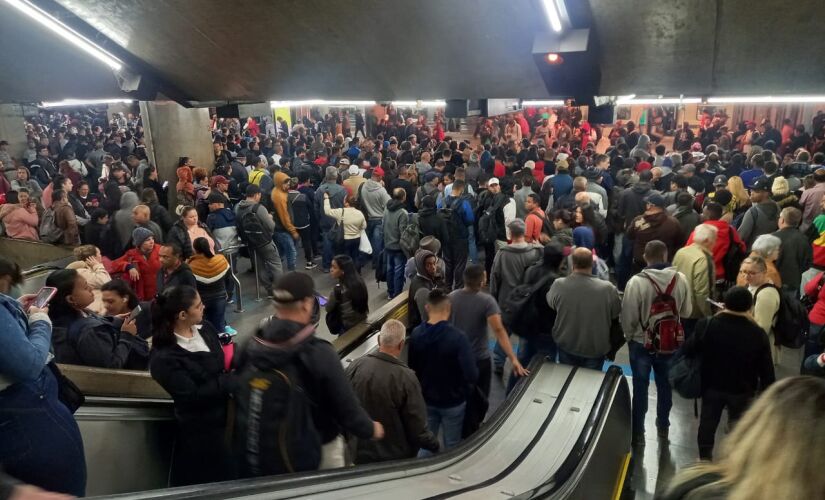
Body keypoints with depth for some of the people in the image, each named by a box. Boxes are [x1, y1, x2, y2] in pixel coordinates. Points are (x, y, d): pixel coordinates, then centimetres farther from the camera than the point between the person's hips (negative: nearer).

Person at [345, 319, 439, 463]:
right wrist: (436, 445, 0)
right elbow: (418, 431, -19)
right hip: (396, 458, -3)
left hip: (360, 453, 3)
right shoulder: (406, 378, -26)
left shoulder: (355, 366, -16)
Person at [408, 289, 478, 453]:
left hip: (426, 399, 4)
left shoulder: (416, 334, -10)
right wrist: (463, 388, -5)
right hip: (453, 401, -4)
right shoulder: (458, 337, -26)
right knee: (451, 446, 17)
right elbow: (472, 376, -27)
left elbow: (412, 367, 2)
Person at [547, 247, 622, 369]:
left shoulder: (558, 285, -22)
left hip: (566, 345, 1)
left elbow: (551, 305, 0)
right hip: (595, 348, -1)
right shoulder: (608, 289, -25)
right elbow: (615, 316, -7)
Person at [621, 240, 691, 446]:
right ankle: (663, 427, 37)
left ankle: (638, 432, 21)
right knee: (665, 384, 20)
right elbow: (686, 311, 0)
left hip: (642, 342, -3)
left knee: (640, 386, 11)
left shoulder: (636, 282, -23)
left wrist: (629, 336, 2)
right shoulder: (680, 279, -13)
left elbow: (628, 317, -16)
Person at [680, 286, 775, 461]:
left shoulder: (707, 325, -18)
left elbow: (688, 350, -6)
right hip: (742, 390, -1)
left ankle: (704, 458, 33)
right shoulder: (758, 334, -17)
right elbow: (766, 370, -11)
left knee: (707, 422, 19)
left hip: (711, 386, 1)